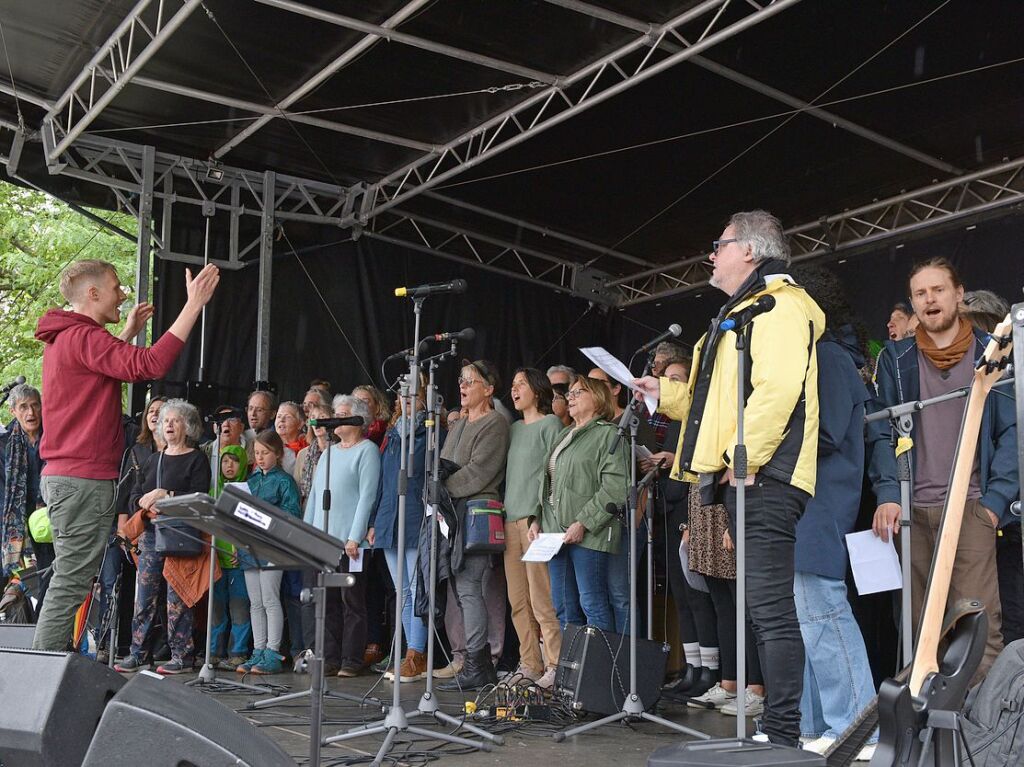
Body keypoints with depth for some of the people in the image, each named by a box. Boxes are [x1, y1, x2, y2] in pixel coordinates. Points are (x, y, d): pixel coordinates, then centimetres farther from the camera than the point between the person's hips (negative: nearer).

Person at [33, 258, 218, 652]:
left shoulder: (64, 338, 17)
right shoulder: (83, 337, -14)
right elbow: (151, 364, -25)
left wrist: (128, 333, 30)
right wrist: (195, 303, -23)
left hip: (63, 477, 11)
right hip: (85, 479, -11)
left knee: (68, 582, 14)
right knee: (70, 585, -8)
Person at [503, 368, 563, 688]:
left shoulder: (550, 424, 0)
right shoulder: (514, 429, 21)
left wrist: (541, 516, -14)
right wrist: (504, 510, 13)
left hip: (537, 517, -7)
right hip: (510, 517, 7)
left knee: (541, 598, -9)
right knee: (518, 600, 6)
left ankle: (554, 666, -5)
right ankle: (530, 665, 11)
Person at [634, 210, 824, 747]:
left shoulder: (780, 305, -6)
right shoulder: (746, 312, 27)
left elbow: (778, 389, -22)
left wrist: (743, 459, -21)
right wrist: (666, 394, 26)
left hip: (764, 479, -11)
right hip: (745, 483, 11)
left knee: (771, 608, -12)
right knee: (766, 608, 12)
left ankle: (785, 735, -10)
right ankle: (781, 727, 19)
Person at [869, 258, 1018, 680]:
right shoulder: (895, 359, 13)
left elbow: (1011, 431, 4)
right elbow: (880, 432, 6)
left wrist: (995, 499, -7)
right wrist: (888, 495, -8)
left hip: (972, 508, -2)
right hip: (912, 510, 2)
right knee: (921, 626, 1)